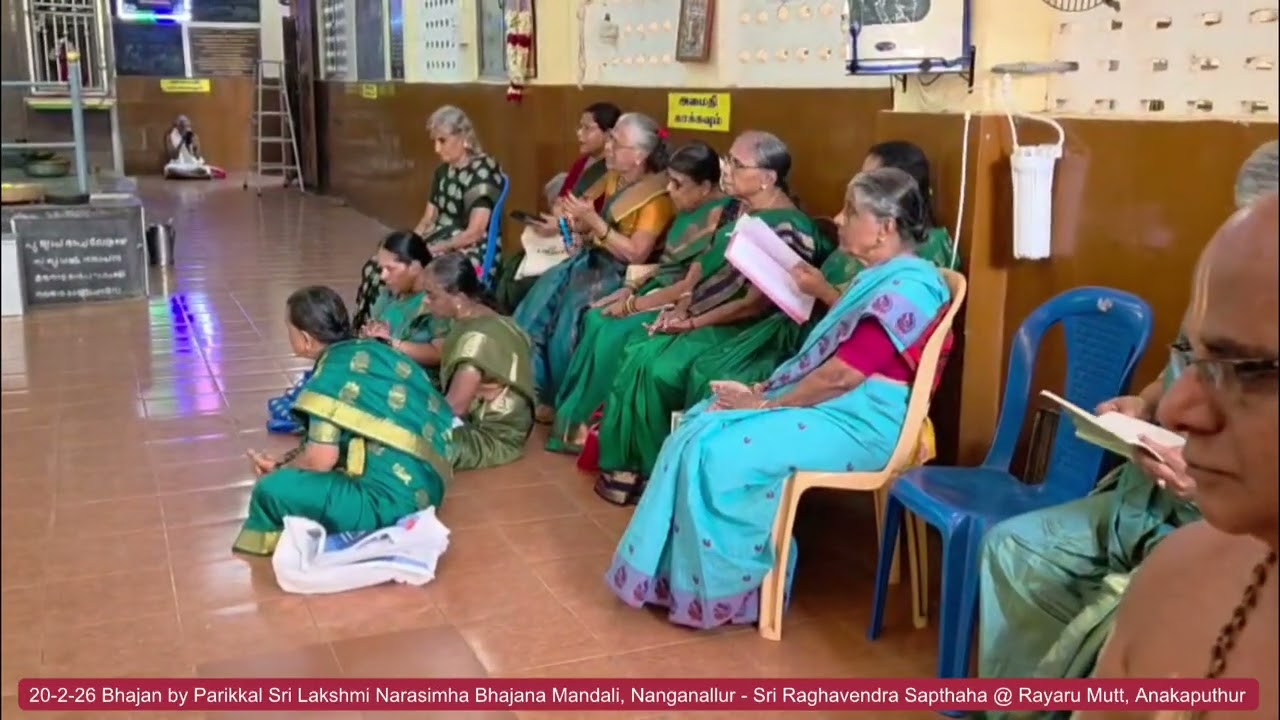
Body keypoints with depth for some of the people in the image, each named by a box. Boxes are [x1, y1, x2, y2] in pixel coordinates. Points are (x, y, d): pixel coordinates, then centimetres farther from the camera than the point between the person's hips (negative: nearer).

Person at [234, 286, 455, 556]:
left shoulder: (334, 370, -12)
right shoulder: (369, 350, 11)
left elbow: (320, 459, -14)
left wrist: (280, 471, 5)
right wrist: (284, 464, 14)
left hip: (389, 500, -10)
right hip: (423, 488, 10)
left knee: (270, 491, -12)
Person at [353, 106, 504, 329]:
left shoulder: (484, 171, -12)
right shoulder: (443, 171, 13)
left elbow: (474, 233, -17)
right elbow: (428, 220, 14)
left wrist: (430, 250, -18)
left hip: (470, 253, -8)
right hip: (437, 244, 8)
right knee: (375, 267, -11)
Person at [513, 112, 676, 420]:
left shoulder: (657, 196, -16)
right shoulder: (614, 179, 8)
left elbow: (636, 254, -22)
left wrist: (593, 219, -23)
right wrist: (580, 221, -5)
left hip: (623, 273, -8)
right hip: (594, 257, 8)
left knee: (570, 311, -25)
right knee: (540, 298, -11)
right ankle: (532, 388, -4)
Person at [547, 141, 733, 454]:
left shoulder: (718, 219, -19)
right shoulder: (691, 213, 10)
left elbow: (692, 286, -21)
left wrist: (633, 305, -16)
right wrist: (630, 288, 2)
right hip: (660, 292, 9)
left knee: (614, 335, -22)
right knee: (595, 321, -7)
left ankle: (587, 423, -5)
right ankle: (573, 415, -3)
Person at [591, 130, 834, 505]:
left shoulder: (789, 229, -16)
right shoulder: (736, 211, 11)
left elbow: (758, 303, -20)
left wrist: (693, 322, -17)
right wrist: (682, 306, -3)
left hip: (745, 332, -8)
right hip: (699, 317, 8)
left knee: (658, 369, -23)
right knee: (636, 354, -12)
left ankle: (652, 471, -4)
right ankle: (626, 460, -2)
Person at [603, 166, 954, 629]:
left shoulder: (906, 287, -19)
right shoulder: (882, 278, 15)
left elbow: (841, 376, -22)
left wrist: (768, 403, -13)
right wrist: (765, 390, 4)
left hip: (857, 425, -10)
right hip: (826, 404, 10)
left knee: (718, 451, -21)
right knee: (699, 427, -1)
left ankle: (724, 590, -5)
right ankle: (676, 573, 2)